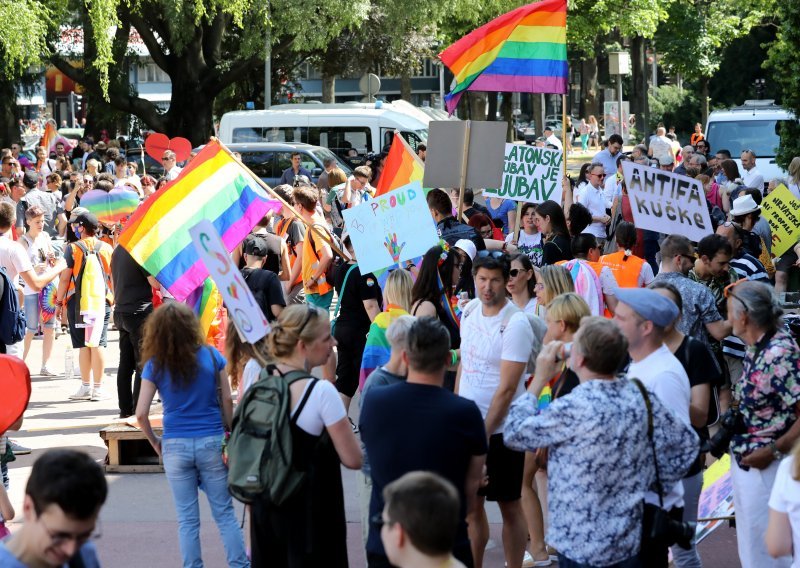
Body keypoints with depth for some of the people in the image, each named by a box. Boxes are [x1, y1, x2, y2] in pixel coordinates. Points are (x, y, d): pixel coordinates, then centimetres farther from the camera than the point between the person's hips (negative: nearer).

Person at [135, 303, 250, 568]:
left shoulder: (155, 365, -6)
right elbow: (227, 401, 0)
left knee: (187, 519, 9)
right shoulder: (211, 356, -4)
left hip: (175, 446, 0)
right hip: (212, 442, 0)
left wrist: (154, 441, 9)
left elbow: (141, 414, -7)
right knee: (224, 513, 9)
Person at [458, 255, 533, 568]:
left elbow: (507, 388, -19)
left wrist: (484, 434, -19)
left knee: (509, 506, 6)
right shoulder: (470, 310, 4)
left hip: (500, 428, -6)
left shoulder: (515, 324, -17)